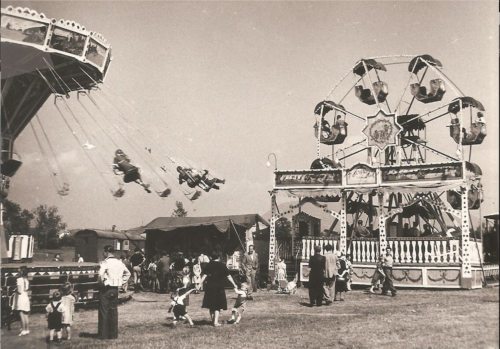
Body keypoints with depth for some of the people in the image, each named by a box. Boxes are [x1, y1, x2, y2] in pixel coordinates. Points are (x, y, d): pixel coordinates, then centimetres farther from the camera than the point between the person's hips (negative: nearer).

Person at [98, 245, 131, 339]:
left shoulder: (105, 262, -13)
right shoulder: (119, 262, 7)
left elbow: (100, 275, -28)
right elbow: (128, 273, 17)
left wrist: (103, 282, -11)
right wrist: (121, 282, 15)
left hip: (106, 289, -6)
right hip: (115, 289, 6)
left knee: (104, 311, 2)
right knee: (114, 311, 12)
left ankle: (103, 334, 5)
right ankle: (113, 334, 16)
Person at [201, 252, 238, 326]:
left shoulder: (209, 265, 1)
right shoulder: (222, 265, -2)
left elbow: (205, 275, -4)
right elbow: (228, 276, 0)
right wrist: (234, 284, 8)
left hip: (210, 286, 2)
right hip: (219, 287, -2)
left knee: (211, 304, 14)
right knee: (218, 305, 5)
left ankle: (213, 320, 21)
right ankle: (216, 321, -3)